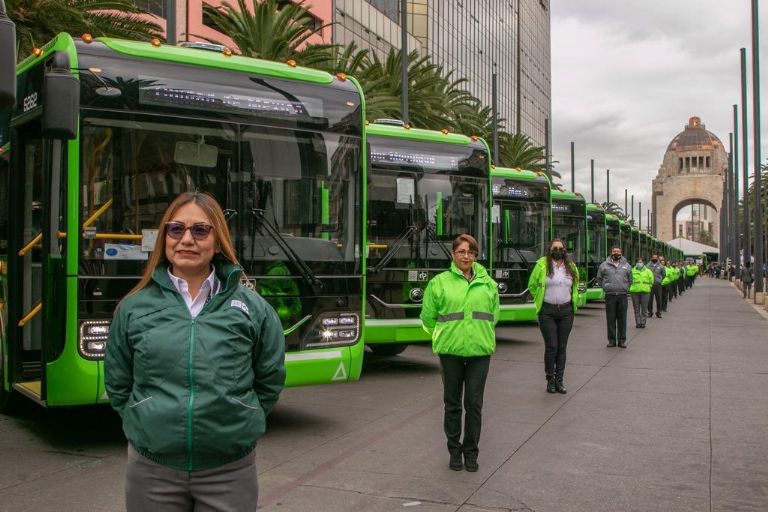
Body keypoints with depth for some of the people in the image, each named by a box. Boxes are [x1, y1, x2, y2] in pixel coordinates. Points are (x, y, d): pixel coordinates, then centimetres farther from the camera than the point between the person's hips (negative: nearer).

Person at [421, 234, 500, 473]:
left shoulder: (487, 283, 6)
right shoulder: (440, 282, -1)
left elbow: (493, 315, 17)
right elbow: (428, 316, 6)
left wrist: (480, 335, 11)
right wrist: (444, 336, 8)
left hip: (480, 350, 1)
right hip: (450, 351, -1)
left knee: (474, 404, 4)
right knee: (452, 403, 9)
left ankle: (471, 451, 18)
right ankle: (455, 451, 23)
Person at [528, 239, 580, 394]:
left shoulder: (572, 267, 8)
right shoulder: (542, 265, -4)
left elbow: (575, 287, 23)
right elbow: (532, 285, 7)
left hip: (566, 311, 3)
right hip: (547, 311, -3)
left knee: (562, 347, 6)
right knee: (551, 346, -6)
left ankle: (559, 381, 14)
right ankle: (550, 380, 9)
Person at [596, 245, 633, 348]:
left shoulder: (626, 265, 10)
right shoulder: (604, 265, 6)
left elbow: (630, 280, 19)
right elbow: (599, 278, 13)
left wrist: (625, 288, 7)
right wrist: (605, 286, 3)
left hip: (622, 295, 1)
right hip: (610, 296, -1)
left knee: (622, 319, 2)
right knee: (611, 319, 2)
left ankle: (622, 340, 9)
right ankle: (612, 340, 9)